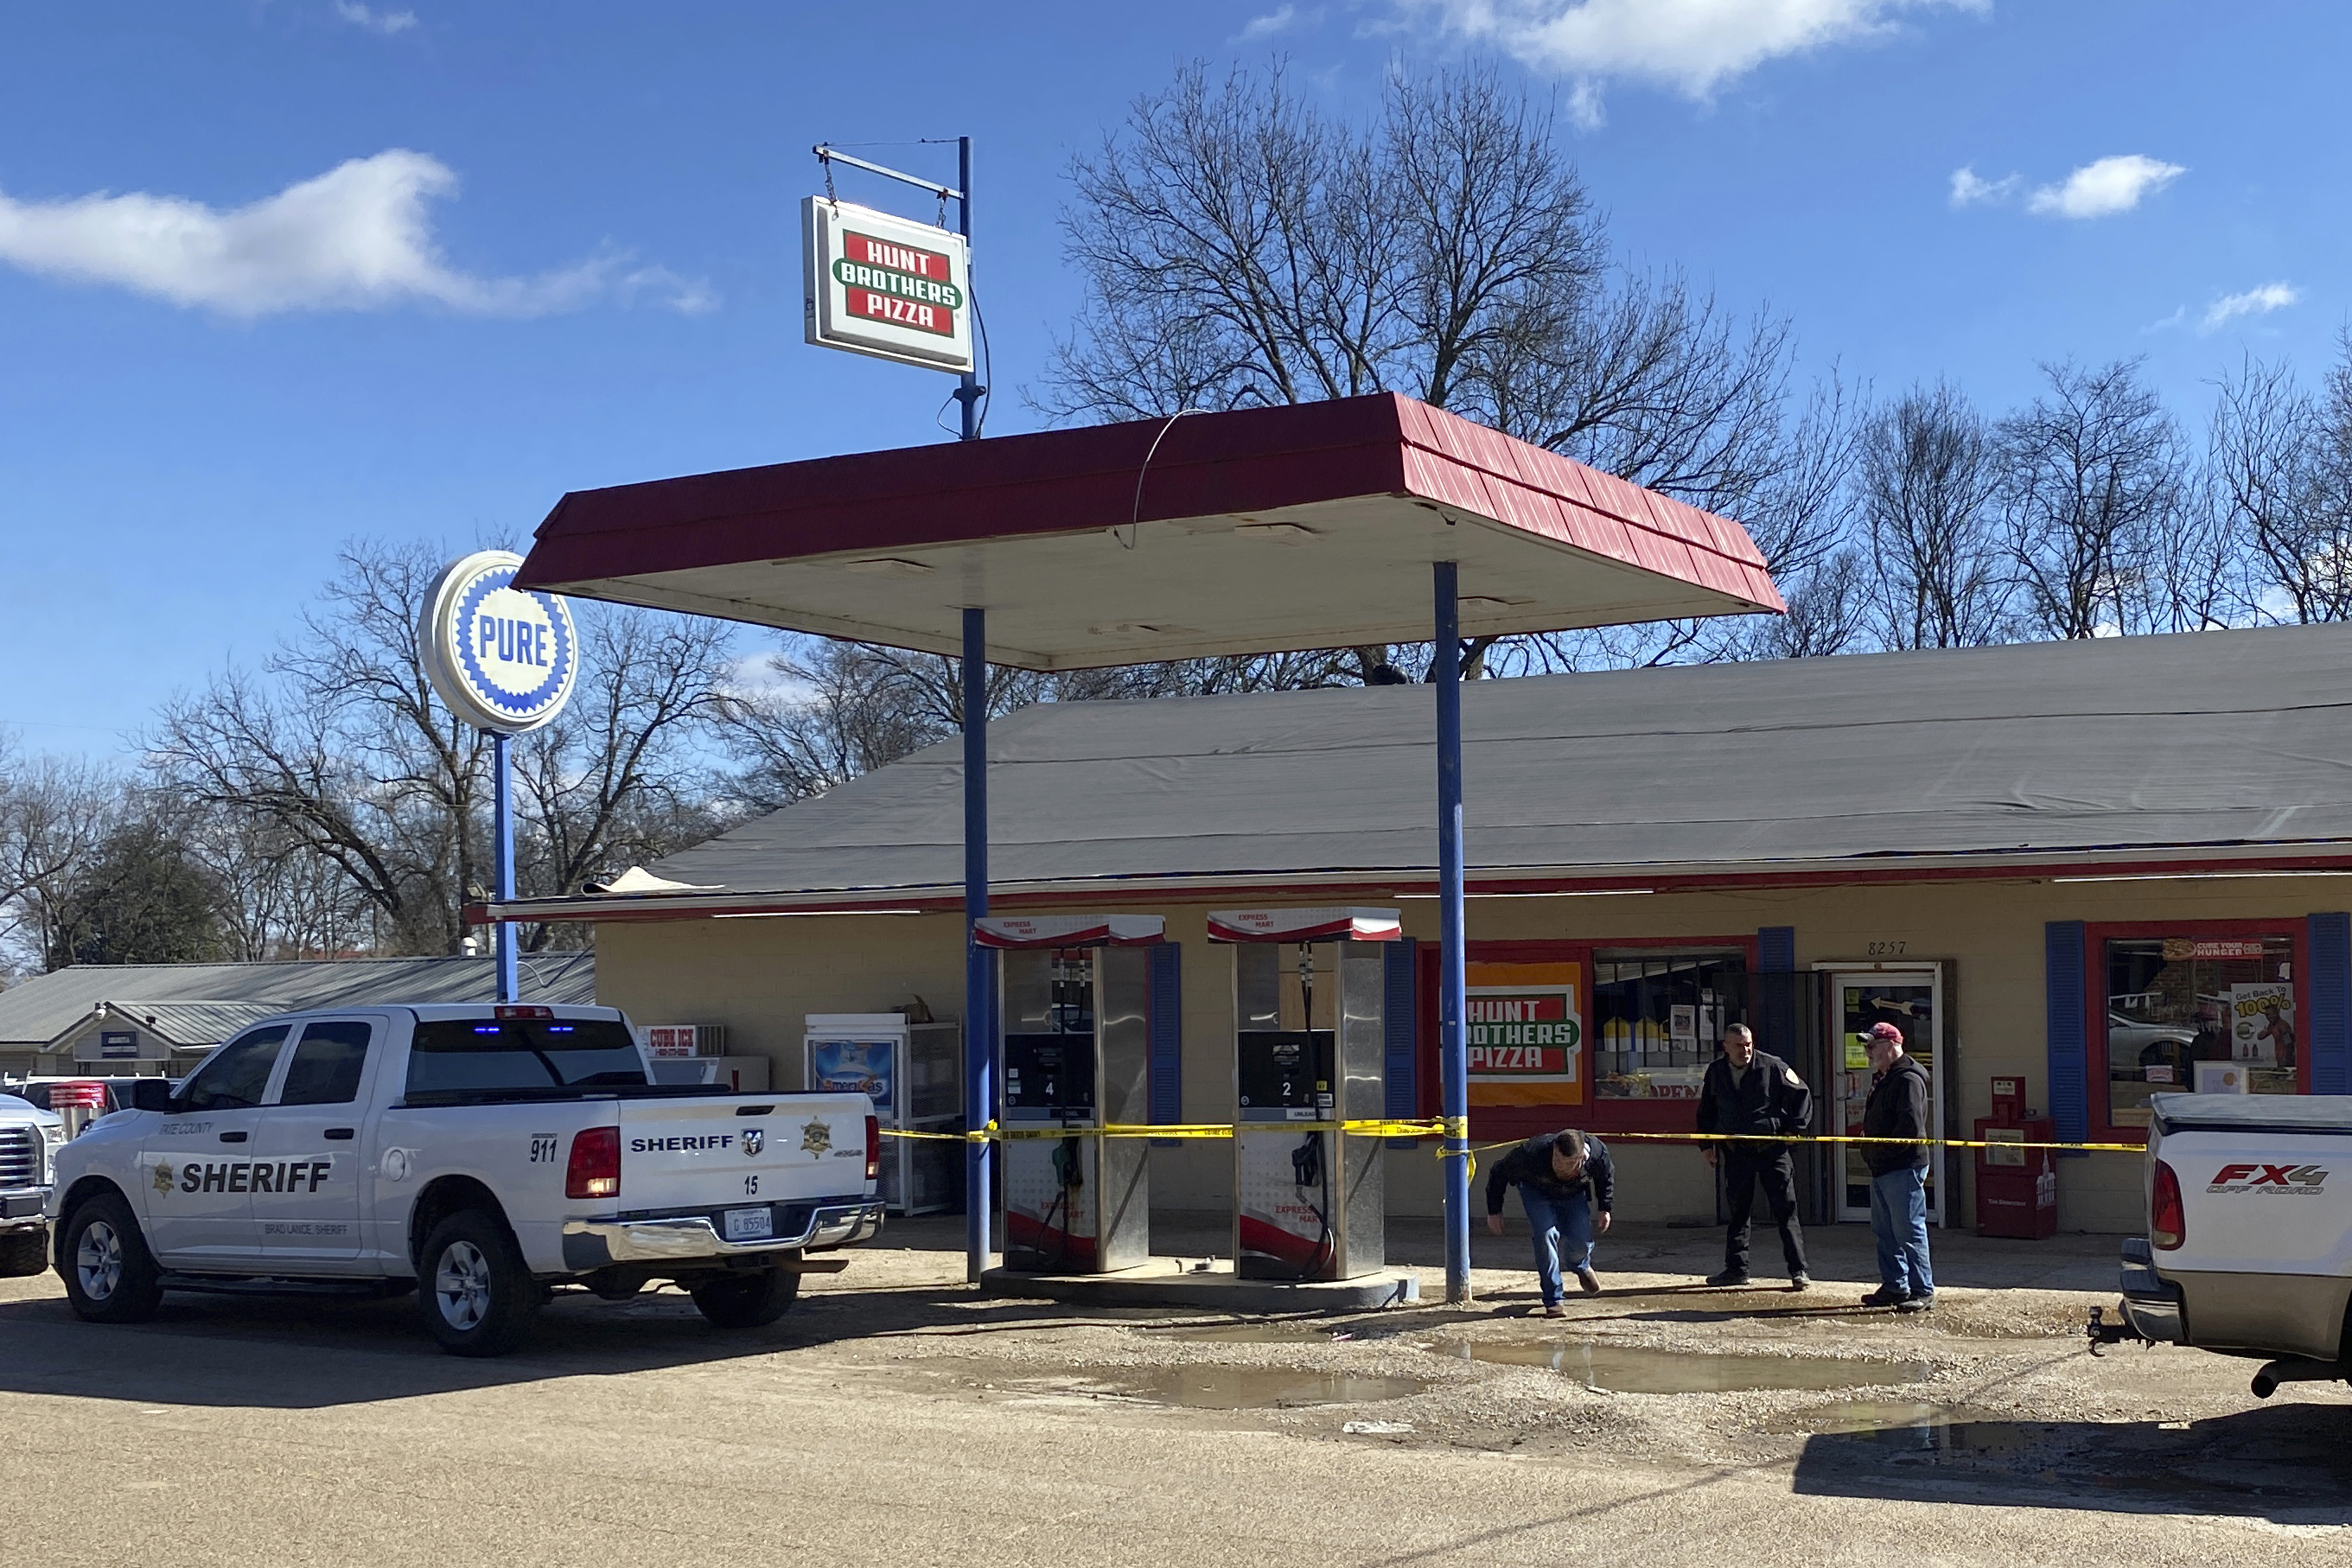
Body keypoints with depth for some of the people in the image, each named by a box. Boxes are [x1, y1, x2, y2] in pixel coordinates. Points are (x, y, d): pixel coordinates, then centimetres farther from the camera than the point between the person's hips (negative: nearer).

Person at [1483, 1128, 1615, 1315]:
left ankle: (1582, 1267, 33)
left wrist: (1605, 1208, -4)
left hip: (1574, 1194, 2)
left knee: (1580, 1241, -8)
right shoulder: (1531, 1154, -41)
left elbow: (1607, 1176, -7)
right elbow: (1499, 1173, -22)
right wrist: (1494, 1211, -14)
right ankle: (1553, 1300, -11)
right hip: (1536, 1191, -2)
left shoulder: (1597, 1154, -35)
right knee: (1547, 1236, -22)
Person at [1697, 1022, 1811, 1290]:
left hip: (1772, 1150, -4)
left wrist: (1795, 1129, -5)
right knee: (1738, 1211, 10)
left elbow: (1802, 1095, 3)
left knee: (1785, 1210, -3)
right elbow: (1706, 1110, 19)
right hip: (1735, 1152, 4)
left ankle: (1798, 1270, 1)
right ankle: (1736, 1268, 18)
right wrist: (1707, 1144, 13)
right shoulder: (1716, 1072, 6)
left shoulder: (1773, 1067, -6)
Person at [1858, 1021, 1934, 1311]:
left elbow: (1911, 1126, -23)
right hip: (1881, 1168, 11)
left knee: (1909, 1231, -8)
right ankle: (1894, 1287, 23)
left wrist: (1883, 1151, -17)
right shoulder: (1883, 1079, 18)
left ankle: (1923, 1291, -4)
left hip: (1904, 1168, -11)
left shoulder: (1908, 1079, -14)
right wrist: (1871, 1152, 12)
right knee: (1885, 1232, 15)